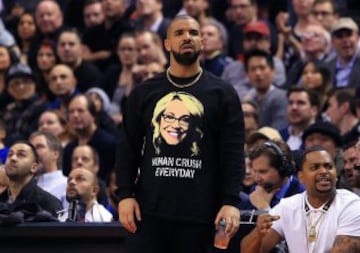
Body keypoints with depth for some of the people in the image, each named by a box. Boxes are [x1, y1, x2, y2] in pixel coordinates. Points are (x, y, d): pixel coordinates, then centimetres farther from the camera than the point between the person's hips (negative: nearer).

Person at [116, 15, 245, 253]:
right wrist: (125, 194, -1)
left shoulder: (222, 94, 5)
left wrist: (231, 201, -11)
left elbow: (233, 153, 0)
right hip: (148, 209, 1)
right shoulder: (144, 93, 11)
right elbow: (128, 148, 11)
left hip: (199, 214, -1)